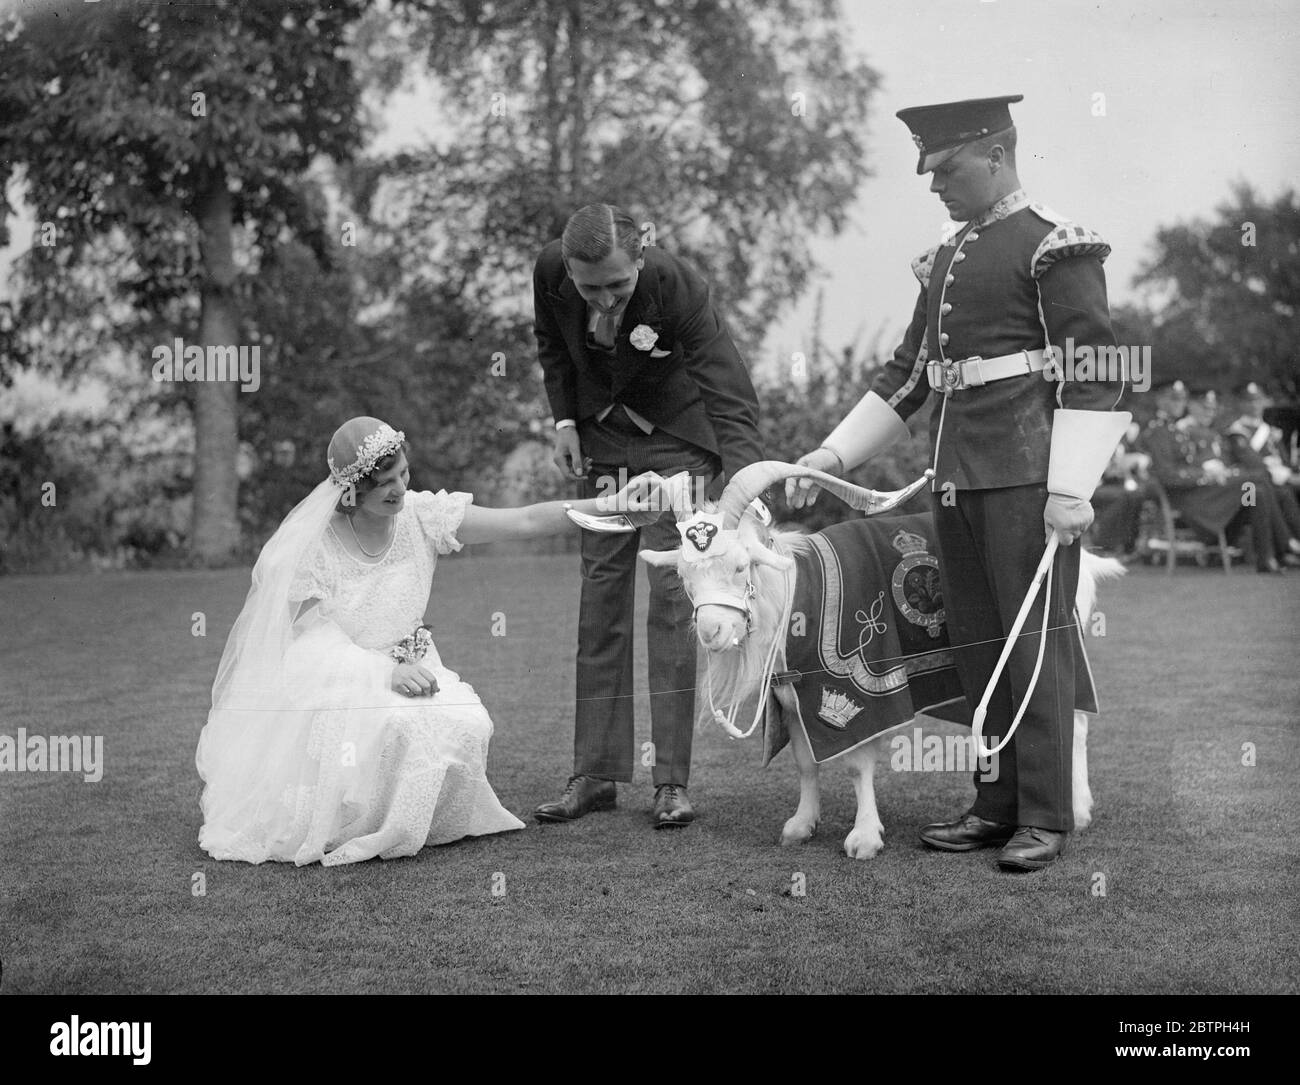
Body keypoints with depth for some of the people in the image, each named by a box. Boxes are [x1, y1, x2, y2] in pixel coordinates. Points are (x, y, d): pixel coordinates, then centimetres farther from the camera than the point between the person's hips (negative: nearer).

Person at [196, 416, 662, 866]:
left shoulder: (422, 515, -6)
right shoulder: (313, 541, -15)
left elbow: (525, 521, -11)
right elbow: (317, 639, -18)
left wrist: (610, 504, -22)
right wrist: (387, 670, -34)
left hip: (407, 665, 4)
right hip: (329, 676, -4)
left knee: (467, 726, -25)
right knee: (397, 725, -35)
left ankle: (393, 827, -1)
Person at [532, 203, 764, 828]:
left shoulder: (679, 286, -30)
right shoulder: (550, 273, -18)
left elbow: (730, 395, -33)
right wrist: (564, 420, -3)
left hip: (676, 437, -4)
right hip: (600, 437, 4)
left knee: (671, 600, -10)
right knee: (600, 599, 3)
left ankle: (672, 781, -5)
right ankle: (595, 775, 8)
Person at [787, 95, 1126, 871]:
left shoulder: (1055, 246, -6)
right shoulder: (948, 256, 18)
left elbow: (1094, 374, -12)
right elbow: (908, 375, 22)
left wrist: (1071, 488, -19)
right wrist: (833, 456, 15)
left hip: (1028, 475, -8)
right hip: (957, 475, 8)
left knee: (1036, 639, -3)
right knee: (976, 643, 10)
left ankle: (1046, 819, 5)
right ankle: (998, 807, 20)